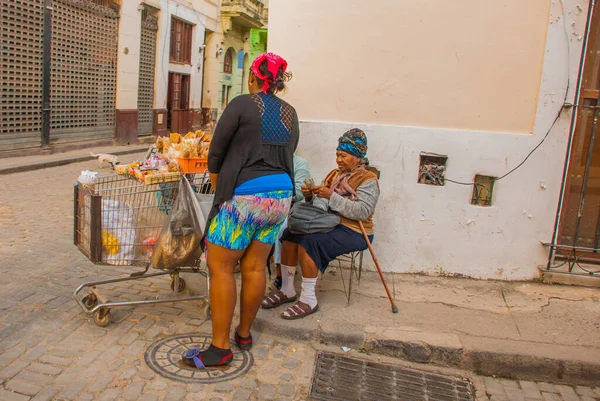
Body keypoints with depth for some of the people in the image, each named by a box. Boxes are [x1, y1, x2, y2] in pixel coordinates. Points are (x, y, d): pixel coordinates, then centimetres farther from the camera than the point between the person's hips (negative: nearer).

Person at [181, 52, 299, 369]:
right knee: (254, 266, 14)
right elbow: (287, 156, 14)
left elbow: (215, 153, -4)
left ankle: (220, 348, 6)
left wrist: (218, 188, 11)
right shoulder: (290, 114, 11)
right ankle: (244, 334, 27)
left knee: (220, 267, 1)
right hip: (280, 195, 7)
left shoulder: (242, 104, -7)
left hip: (244, 196, -6)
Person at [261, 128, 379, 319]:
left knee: (309, 241, -28)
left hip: (354, 232, -7)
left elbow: (362, 211, -21)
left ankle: (308, 300, -20)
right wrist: (310, 195, -10)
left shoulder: (368, 179, -7)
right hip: (330, 224, 7)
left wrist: (331, 196, -25)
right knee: (290, 233, -12)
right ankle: (287, 290, -6)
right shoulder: (335, 174, 13)